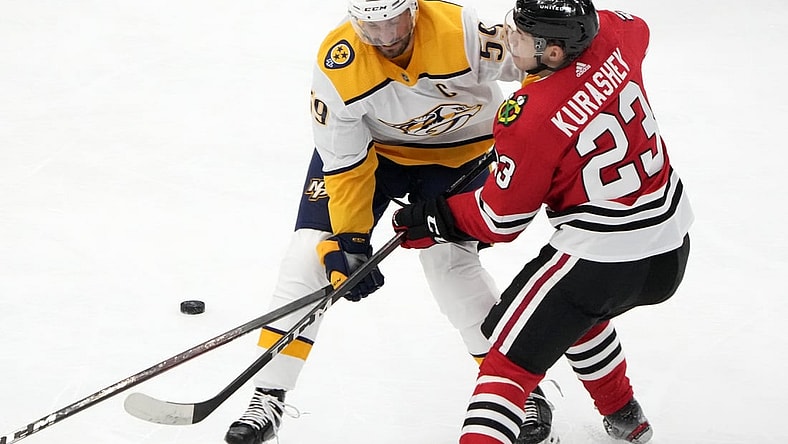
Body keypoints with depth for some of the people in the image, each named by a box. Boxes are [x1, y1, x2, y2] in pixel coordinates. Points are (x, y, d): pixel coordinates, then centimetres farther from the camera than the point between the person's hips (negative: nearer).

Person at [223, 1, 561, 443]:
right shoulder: (338, 65, -27)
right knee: (315, 248, -11)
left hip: (458, 148, -1)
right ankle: (268, 398, -4)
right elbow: (344, 162, -18)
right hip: (364, 145, 2)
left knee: (449, 262, -18)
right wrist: (349, 239, -19)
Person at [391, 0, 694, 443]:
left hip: (604, 259, -8)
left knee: (512, 356, 1)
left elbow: (501, 219, -10)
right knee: (579, 307, 35)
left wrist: (437, 221, 4)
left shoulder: (528, 120, -23)